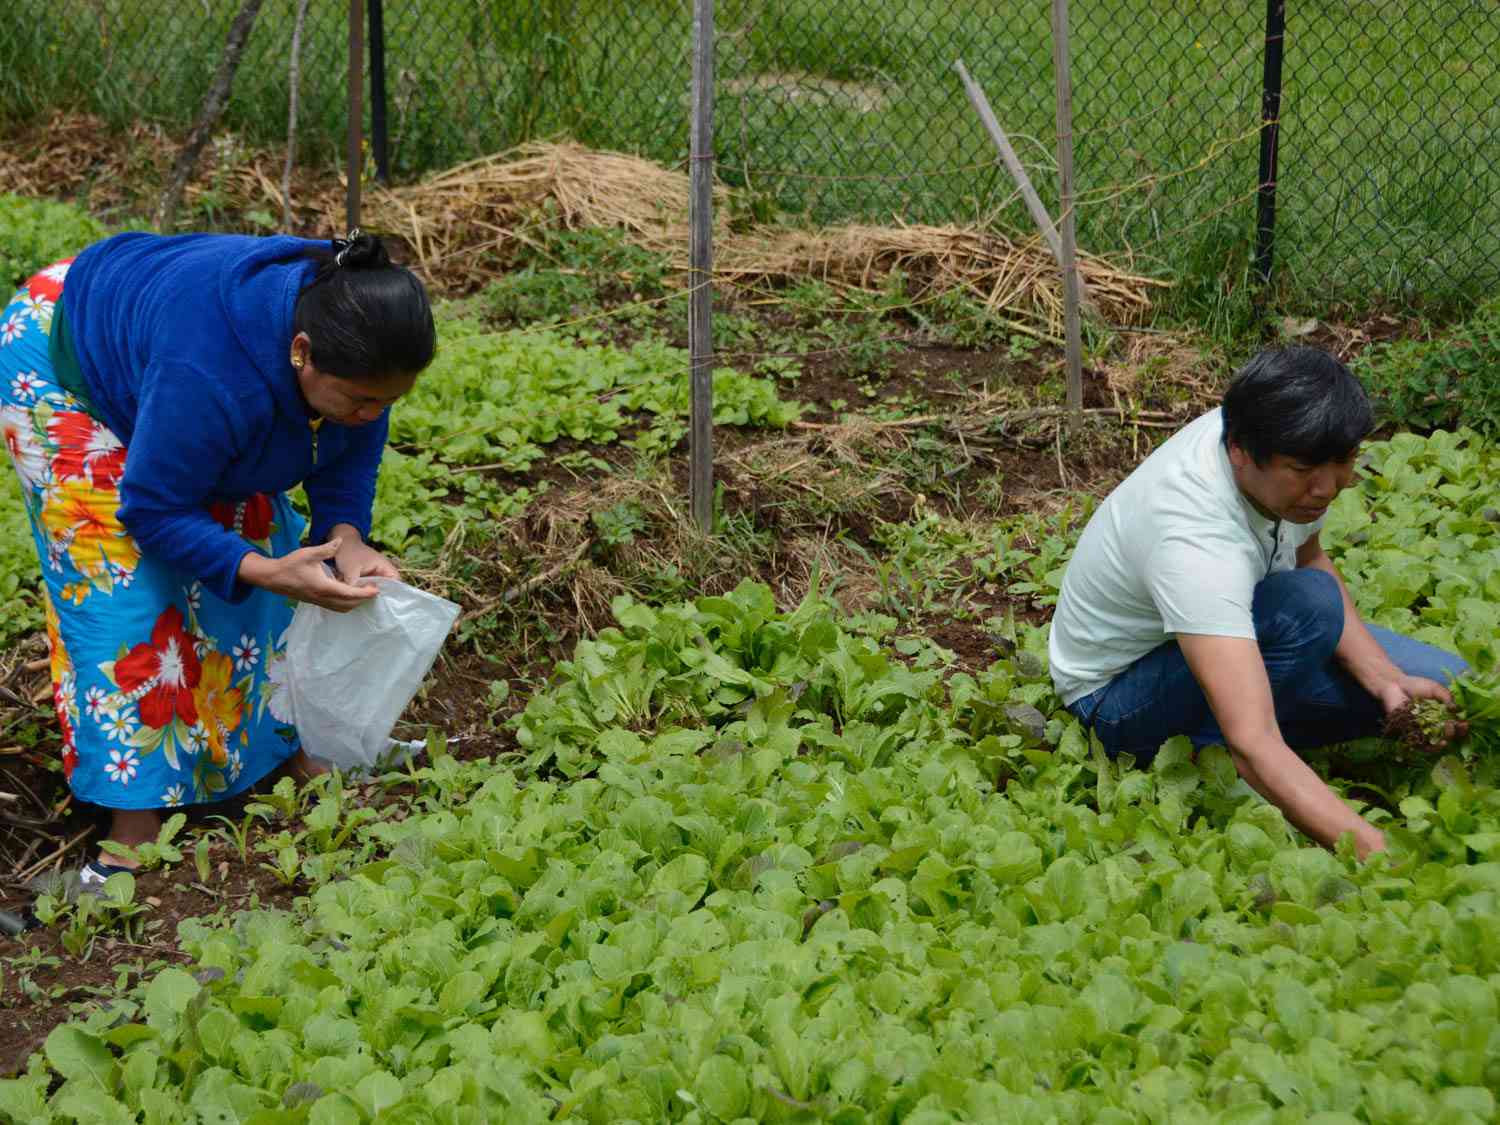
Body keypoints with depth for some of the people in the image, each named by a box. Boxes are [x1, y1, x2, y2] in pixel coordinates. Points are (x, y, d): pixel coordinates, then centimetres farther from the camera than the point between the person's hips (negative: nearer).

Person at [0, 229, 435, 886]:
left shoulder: (349, 346, -24)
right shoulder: (215, 377, -44)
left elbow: (350, 446, -8)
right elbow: (155, 510, -32)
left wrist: (346, 536, -25)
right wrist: (265, 573, -40)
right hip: (63, 368, -7)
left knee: (258, 537, 5)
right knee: (123, 582, -13)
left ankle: (281, 738, 20)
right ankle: (135, 820, -9)